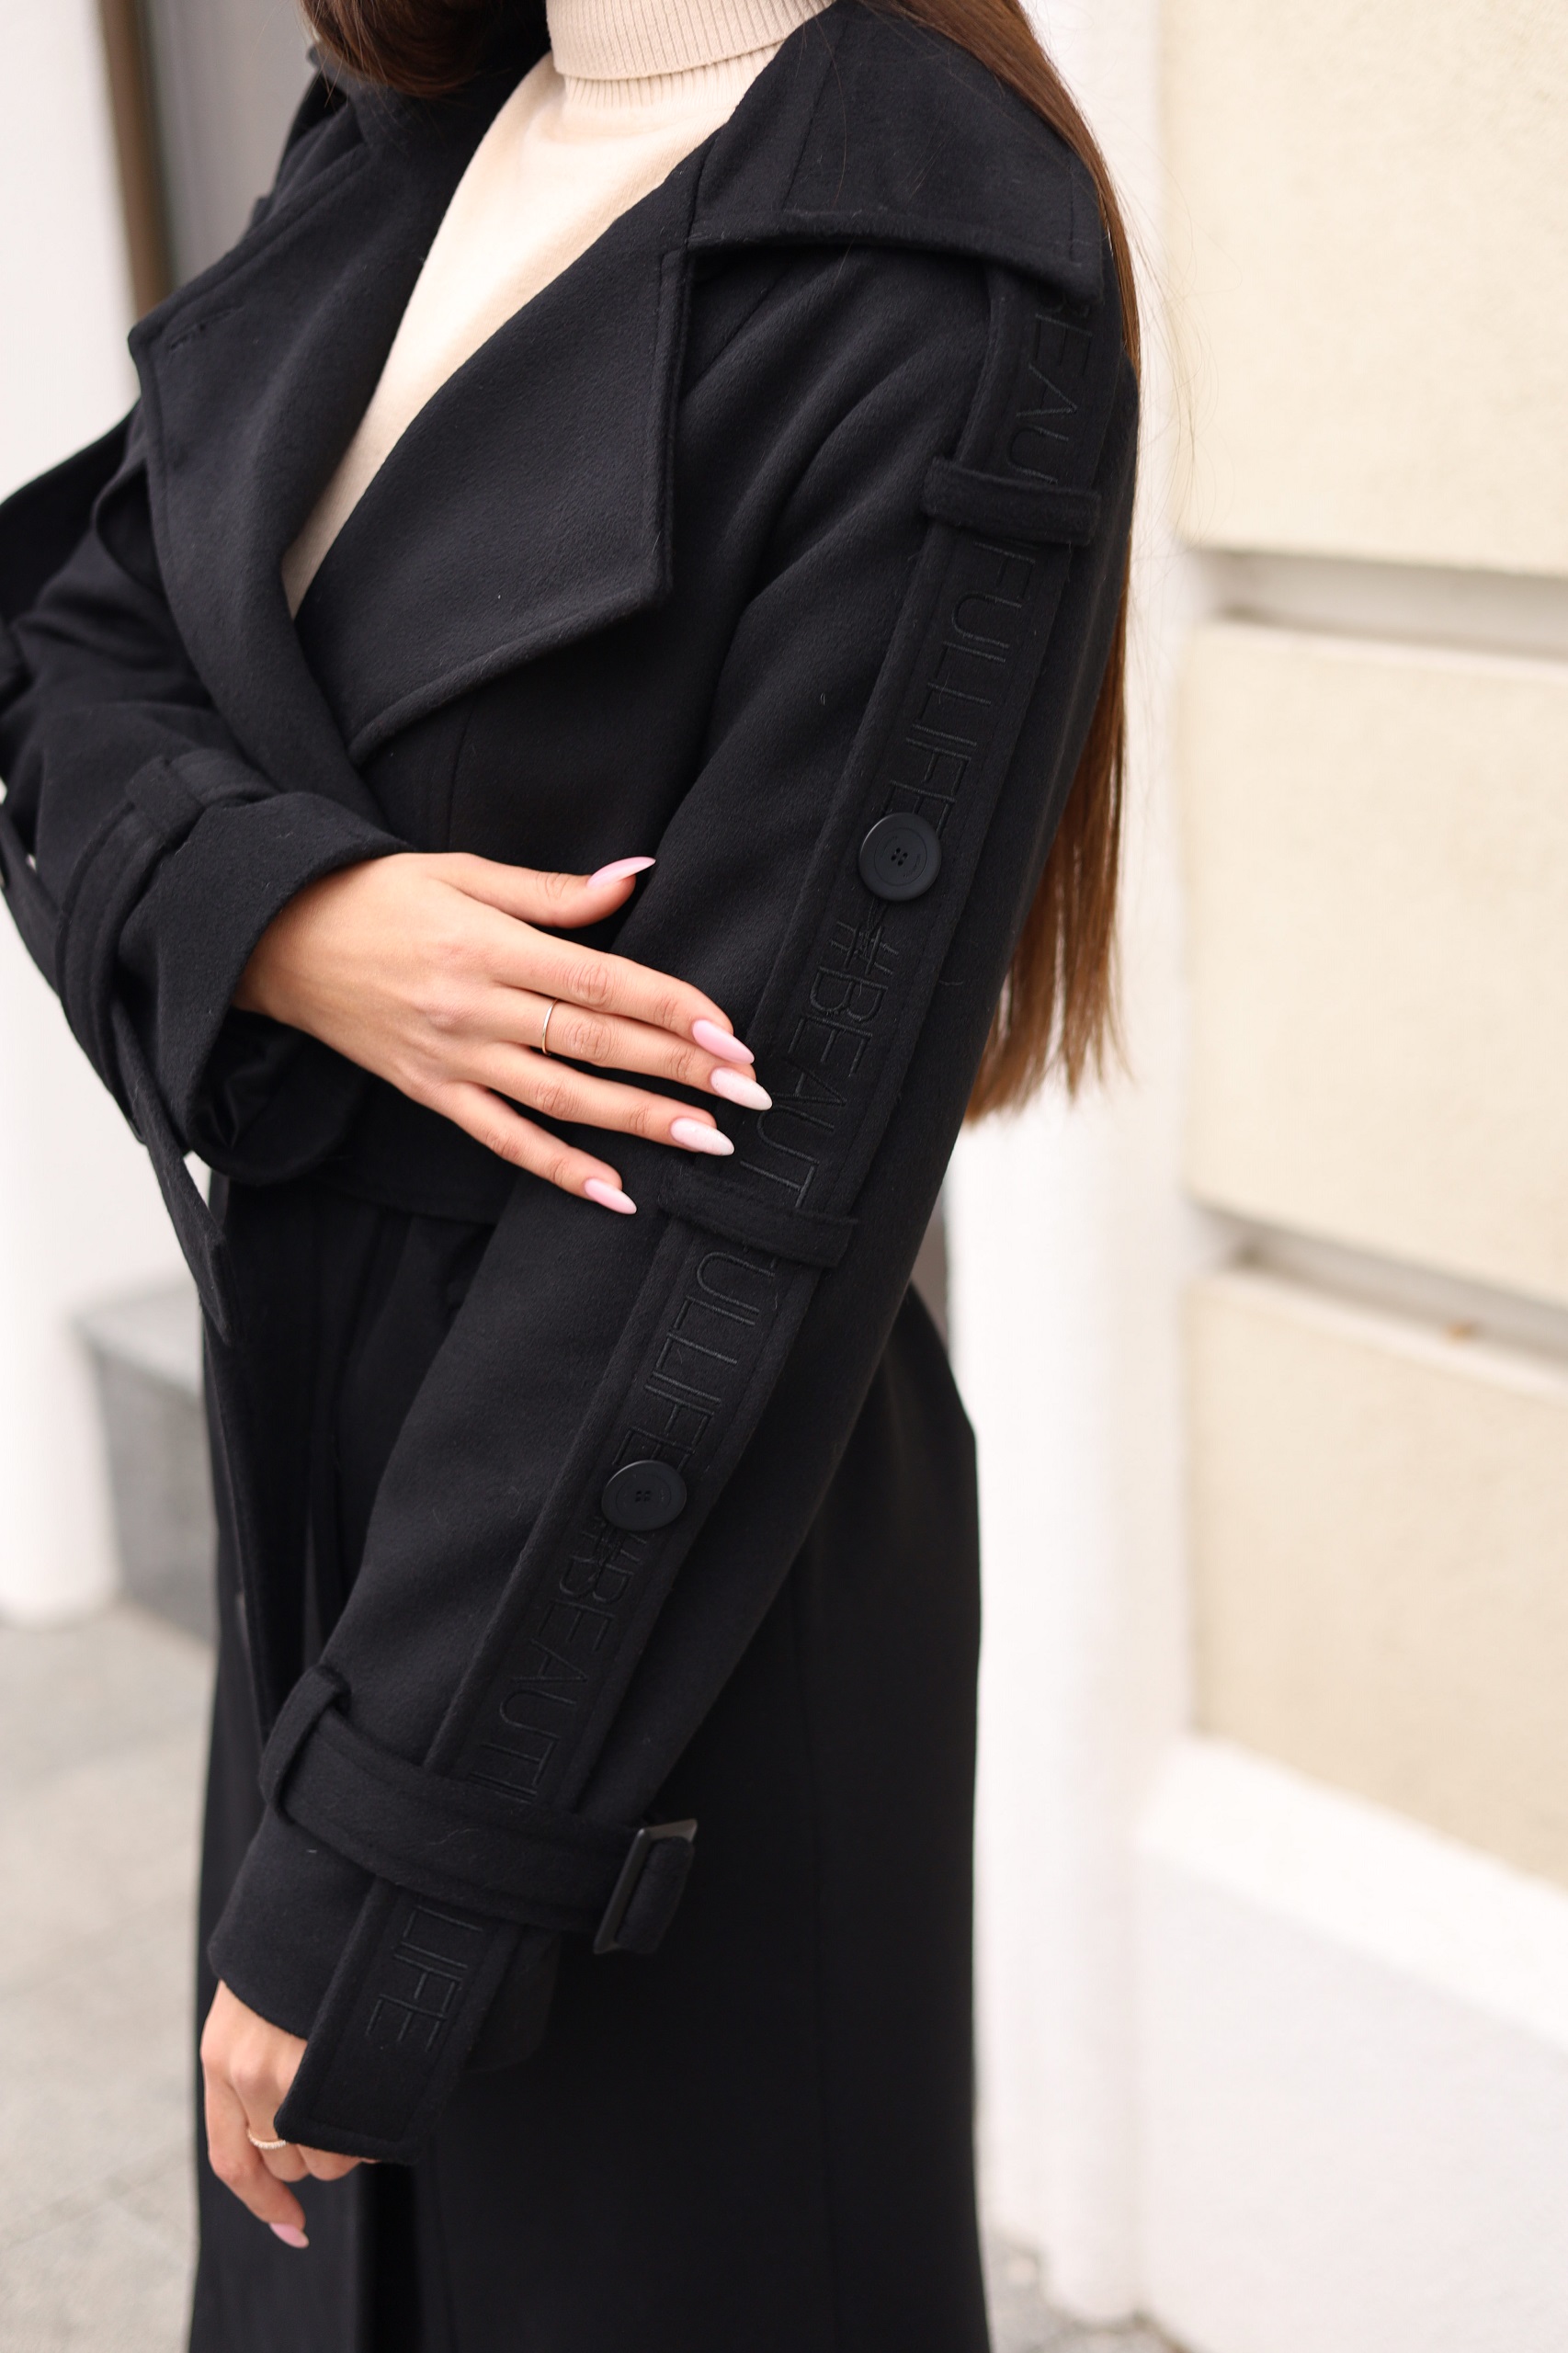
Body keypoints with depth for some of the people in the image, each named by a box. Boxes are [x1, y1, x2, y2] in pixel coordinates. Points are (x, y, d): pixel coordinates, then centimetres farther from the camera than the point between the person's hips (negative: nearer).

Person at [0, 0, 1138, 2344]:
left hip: (644, 1610, -7)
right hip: (318, 1453, 7)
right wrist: (283, 915, -20)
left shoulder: (941, 307, -21)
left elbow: (729, 1205, -23)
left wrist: (361, 1893, -18)